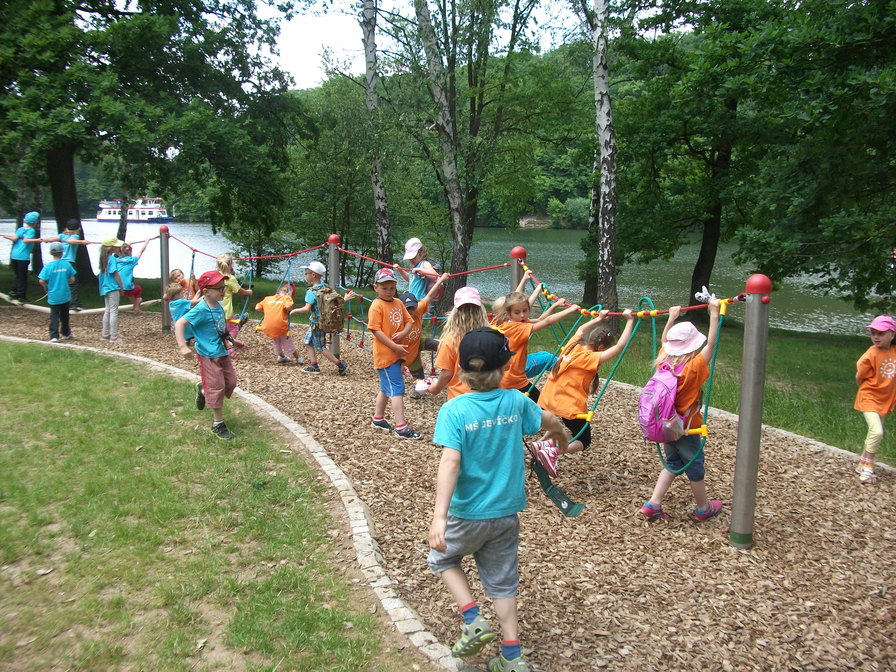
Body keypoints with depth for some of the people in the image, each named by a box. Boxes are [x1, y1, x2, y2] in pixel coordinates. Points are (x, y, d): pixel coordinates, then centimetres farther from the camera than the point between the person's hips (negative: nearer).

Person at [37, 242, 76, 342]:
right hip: (65, 296, 2)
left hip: (53, 297, -2)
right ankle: (66, 333, 30)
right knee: (64, 315, 17)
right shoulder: (67, 264, -7)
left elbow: (41, 281, -13)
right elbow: (72, 279, -4)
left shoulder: (48, 266, -10)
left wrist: (47, 287, 6)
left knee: (54, 316, 1)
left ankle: (54, 336, -9)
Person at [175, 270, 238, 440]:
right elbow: (179, 323, -24)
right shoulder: (201, 310, -21)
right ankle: (218, 424, 12)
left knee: (231, 383, 13)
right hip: (209, 355, -8)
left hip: (223, 352, 8)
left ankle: (203, 390, 39)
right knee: (217, 388, -2)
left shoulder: (218, 306, 2)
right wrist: (182, 346, -32)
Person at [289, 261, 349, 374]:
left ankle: (341, 365, 5)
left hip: (317, 323, -8)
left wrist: (294, 310, -15)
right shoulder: (325, 287, 0)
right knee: (308, 342, 18)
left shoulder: (311, 291, -23)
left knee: (321, 348, 2)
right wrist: (344, 299, 19)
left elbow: (307, 308, -29)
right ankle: (313, 365, 22)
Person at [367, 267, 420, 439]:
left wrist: (403, 333, -12)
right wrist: (395, 347, -20)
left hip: (396, 353, 8)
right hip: (385, 354, -8)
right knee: (397, 389, -9)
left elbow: (409, 322, 10)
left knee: (386, 387, 19)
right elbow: (376, 330, -18)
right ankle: (401, 427, -7)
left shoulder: (398, 303, 9)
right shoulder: (376, 306, -13)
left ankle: (378, 419, 34)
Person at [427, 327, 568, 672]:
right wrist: (561, 437, 34)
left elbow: (450, 463, -27)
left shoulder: (454, 410, -18)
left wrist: (439, 516, -30)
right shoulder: (515, 401, -6)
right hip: (507, 512, 4)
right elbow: (551, 423, 11)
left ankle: (473, 620, 10)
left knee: (442, 558, 24)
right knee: (502, 581, 18)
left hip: (468, 513, -3)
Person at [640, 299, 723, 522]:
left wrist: (672, 318, 17)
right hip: (685, 428, -6)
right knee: (695, 466, 14)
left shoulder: (664, 362, -8)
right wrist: (714, 314, -24)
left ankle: (652, 504, 15)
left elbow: (664, 342, 11)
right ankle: (703, 508, 32)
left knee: (673, 463, 21)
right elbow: (711, 343, -26)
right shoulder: (694, 367, -23)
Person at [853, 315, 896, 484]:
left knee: (875, 433, 15)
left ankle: (863, 465, 30)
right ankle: (867, 469, -4)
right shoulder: (871, 355, -20)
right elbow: (859, 378, -10)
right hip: (869, 398, -6)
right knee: (877, 432, -18)